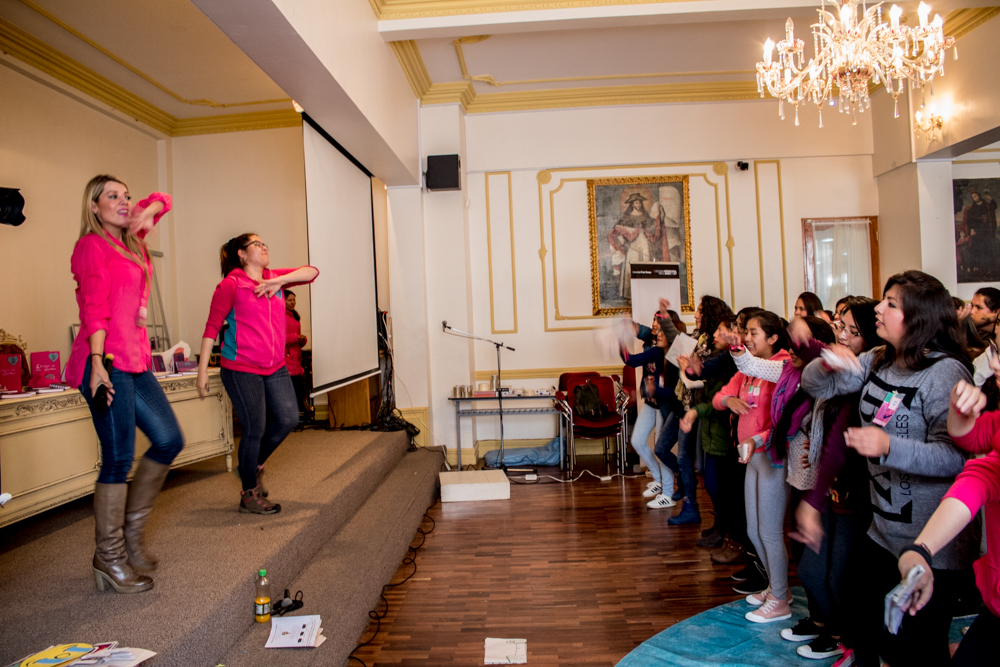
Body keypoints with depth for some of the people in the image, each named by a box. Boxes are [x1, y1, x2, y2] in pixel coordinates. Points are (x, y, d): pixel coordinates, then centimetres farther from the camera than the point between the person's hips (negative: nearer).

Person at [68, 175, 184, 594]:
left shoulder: (130, 240, 18)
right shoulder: (92, 245, -4)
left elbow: (161, 200, 31)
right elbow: (94, 310, -14)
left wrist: (148, 213, 9)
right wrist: (98, 363, -21)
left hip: (135, 362, 9)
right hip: (108, 363, -9)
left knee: (169, 441, 8)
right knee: (119, 459, -5)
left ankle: (133, 527, 23)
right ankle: (109, 557, 8)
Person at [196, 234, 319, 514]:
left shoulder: (273, 279, 11)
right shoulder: (231, 284, -6)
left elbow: (312, 272, 2)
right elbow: (212, 326, -9)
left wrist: (280, 280, -14)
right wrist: (202, 369, -14)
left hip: (275, 367, 6)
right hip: (241, 369, -6)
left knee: (288, 419, 3)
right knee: (255, 429, -2)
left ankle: (254, 466, 30)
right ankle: (249, 495, 17)